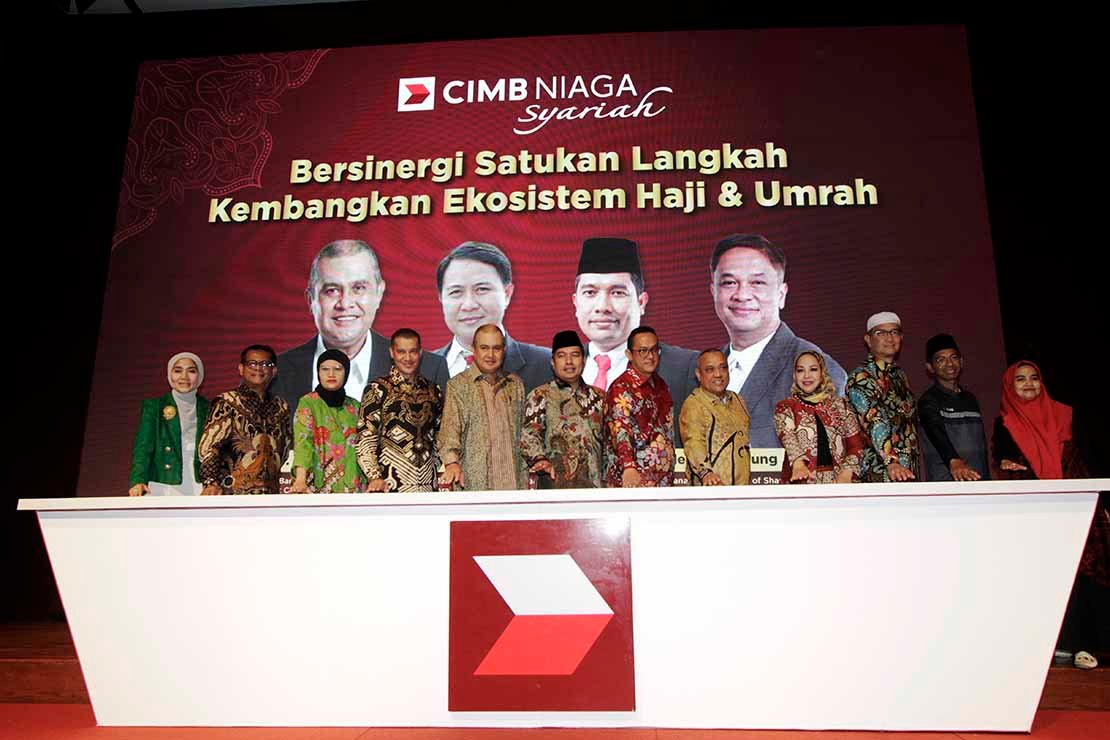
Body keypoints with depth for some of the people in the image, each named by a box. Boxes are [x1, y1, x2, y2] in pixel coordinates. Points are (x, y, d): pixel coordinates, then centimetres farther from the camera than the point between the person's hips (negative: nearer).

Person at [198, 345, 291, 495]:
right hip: (234, 493, -4)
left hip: (273, 493, 4)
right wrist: (211, 482, -18)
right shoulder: (226, 402, 3)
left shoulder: (281, 407, 17)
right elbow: (208, 445, -6)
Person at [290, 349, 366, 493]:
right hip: (319, 484, -3)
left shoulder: (355, 407, 9)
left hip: (353, 484, 4)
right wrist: (300, 479, -29)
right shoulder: (308, 403, -3)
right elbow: (303, 442, -15)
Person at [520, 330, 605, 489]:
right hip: (556, 483, -4)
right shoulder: (540, 396, 2)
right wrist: (539, 459, -26)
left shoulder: (598, 396, 15)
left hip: (594, 482, 4)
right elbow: (528, 435, -8)